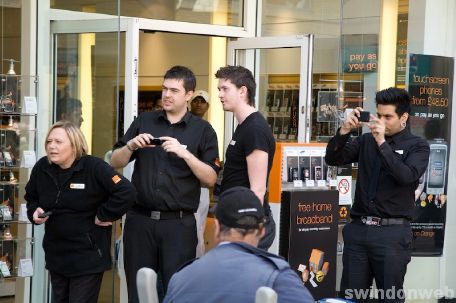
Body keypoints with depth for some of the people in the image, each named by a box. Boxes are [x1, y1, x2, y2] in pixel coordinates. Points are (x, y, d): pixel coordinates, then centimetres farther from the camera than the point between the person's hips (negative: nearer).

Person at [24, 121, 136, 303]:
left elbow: (127, 193, -23)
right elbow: (31, 198, 20)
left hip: (88, 255, -6)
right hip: (56, 254, 6)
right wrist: (34, 212, -1)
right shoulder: (41, 168, 2)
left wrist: (103, 216, -17)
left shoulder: (94, 168, -17)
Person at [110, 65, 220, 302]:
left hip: (179, 223, -2)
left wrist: (184, 152, -17)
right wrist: (131, 146, -11)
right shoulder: (143, 121, 9)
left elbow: (210, 178, -5)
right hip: (140, 219, 2)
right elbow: (115, 162, 9)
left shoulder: (202, 130, 2)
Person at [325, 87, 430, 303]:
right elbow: (333, 159, 6)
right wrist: (344, 131, -9)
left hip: (392, 231, -3)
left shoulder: (417, 146, 2)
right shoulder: (366, 141, 12)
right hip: (358, 228, 4)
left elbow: (406, 176, -16)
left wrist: (382, 143, -20)